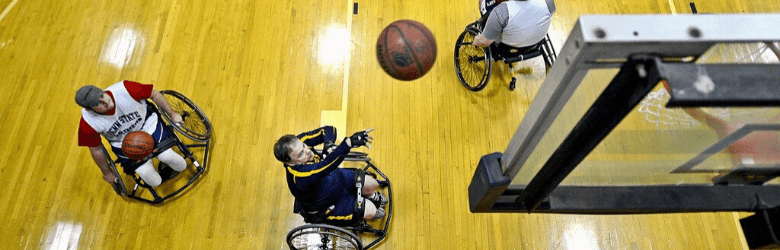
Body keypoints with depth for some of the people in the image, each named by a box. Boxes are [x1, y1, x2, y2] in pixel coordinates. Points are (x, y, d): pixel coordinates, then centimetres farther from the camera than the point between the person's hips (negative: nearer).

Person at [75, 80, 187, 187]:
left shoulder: (125, 89, -31)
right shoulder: (88, 124, -24)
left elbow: (154, 94, -12)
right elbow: (96, 149, -6)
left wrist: (172, 113, -3)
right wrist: (107, 173, 7)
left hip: (147, 125, 0)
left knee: (166, 156, -23)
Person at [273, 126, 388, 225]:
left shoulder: (299, 142, -25)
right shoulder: (299, 177, -45)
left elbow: (328, 130, -16)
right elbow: (326, 165, -61)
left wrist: (329, 144, -38)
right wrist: (349, 143, -72)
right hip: (328, 206, -6)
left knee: (371, 184, 3)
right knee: (370, 211, -8)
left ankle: (371, 196, 41)